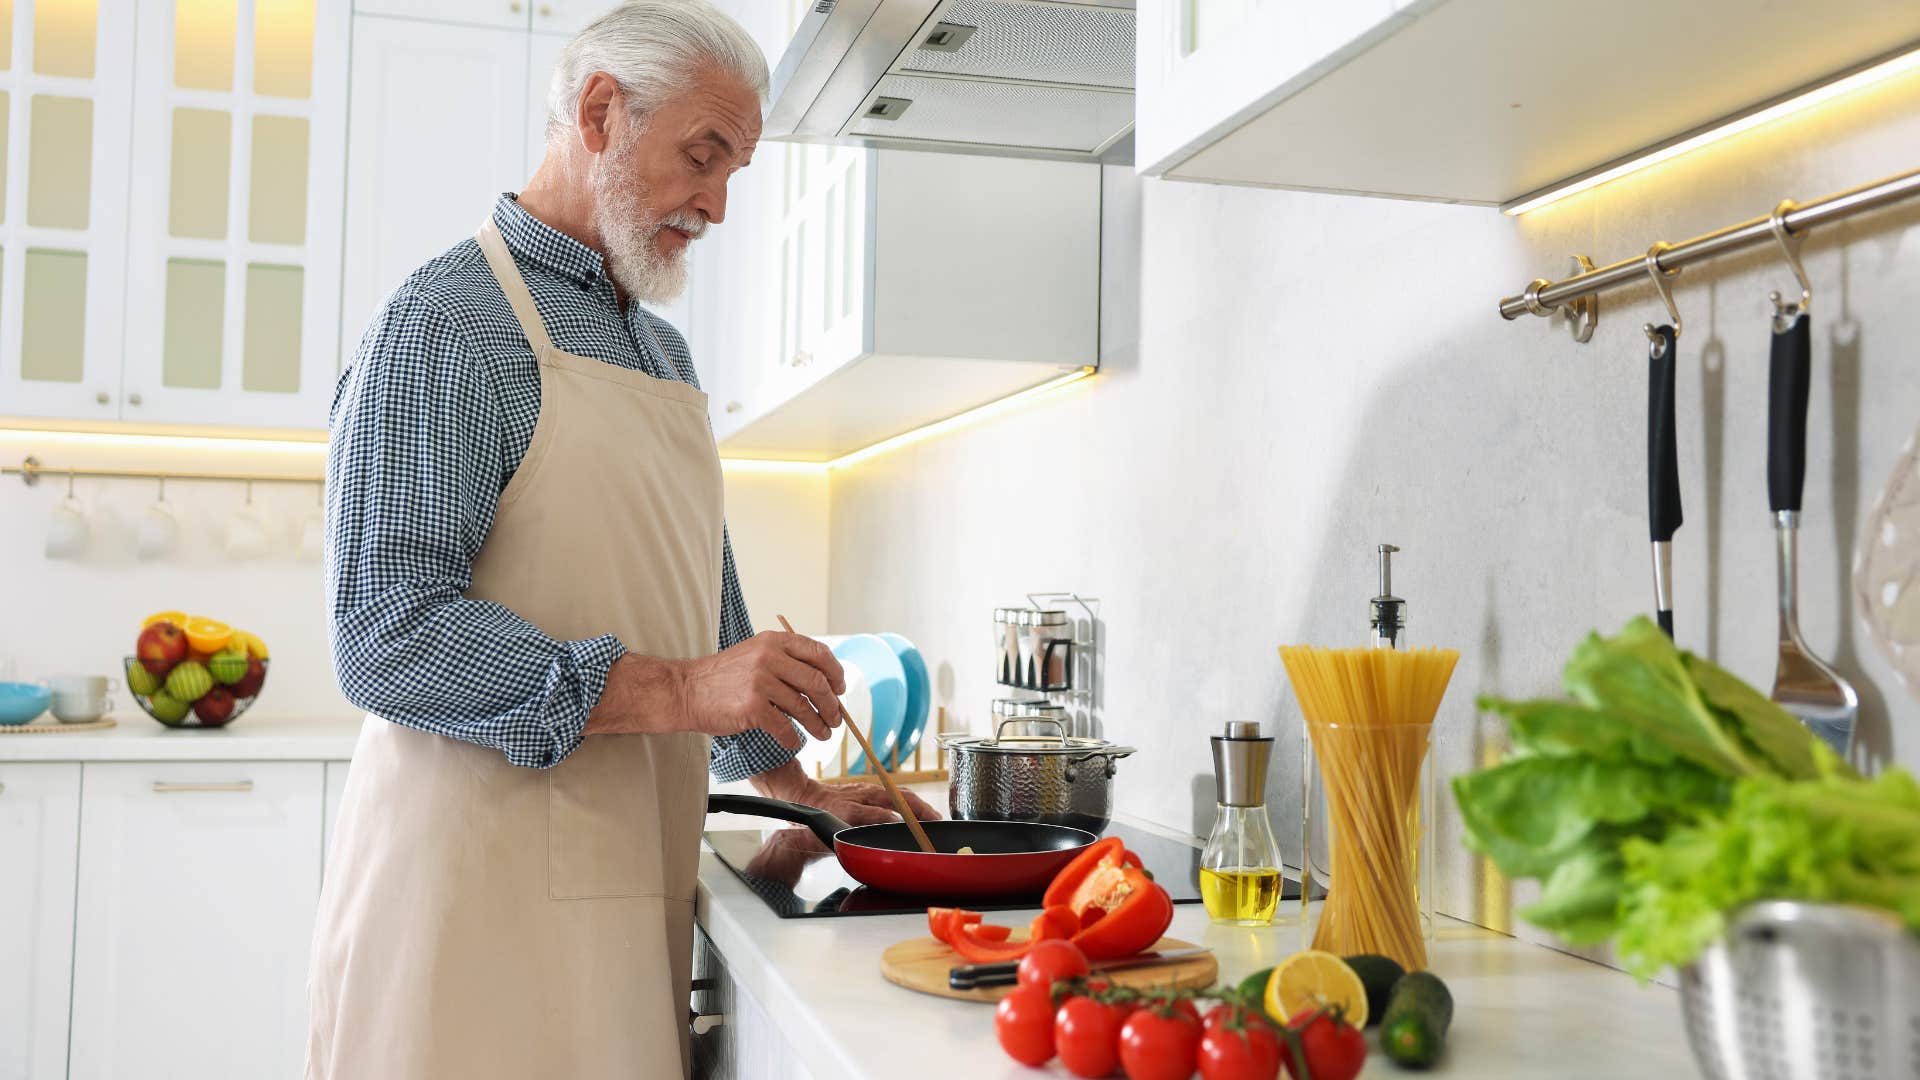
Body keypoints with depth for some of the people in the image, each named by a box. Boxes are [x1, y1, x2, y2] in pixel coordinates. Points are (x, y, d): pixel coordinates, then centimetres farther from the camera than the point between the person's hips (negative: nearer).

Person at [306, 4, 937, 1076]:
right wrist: (679, 691, -23)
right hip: (488, 885, -7)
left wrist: (792, 777, 25)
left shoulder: (667, 353, 18)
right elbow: (387, 637, -18)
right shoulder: (447, 321, -8)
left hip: (638, 884, 7)